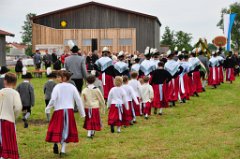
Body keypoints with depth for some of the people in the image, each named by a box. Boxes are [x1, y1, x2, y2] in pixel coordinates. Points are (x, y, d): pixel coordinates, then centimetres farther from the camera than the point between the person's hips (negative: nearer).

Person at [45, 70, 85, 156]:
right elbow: (78, 100, 5)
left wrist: (47, 109, 1)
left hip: (59, 110, -3)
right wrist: (82, 112, 12)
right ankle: (63, 150, 9)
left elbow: (53, 99, -13)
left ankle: (55, 142, -14)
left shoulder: (57, 87, -6)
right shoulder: (72, 87, 4)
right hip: (69, 111, 3)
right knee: (66, 130, 9)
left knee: (57, 128, 9)